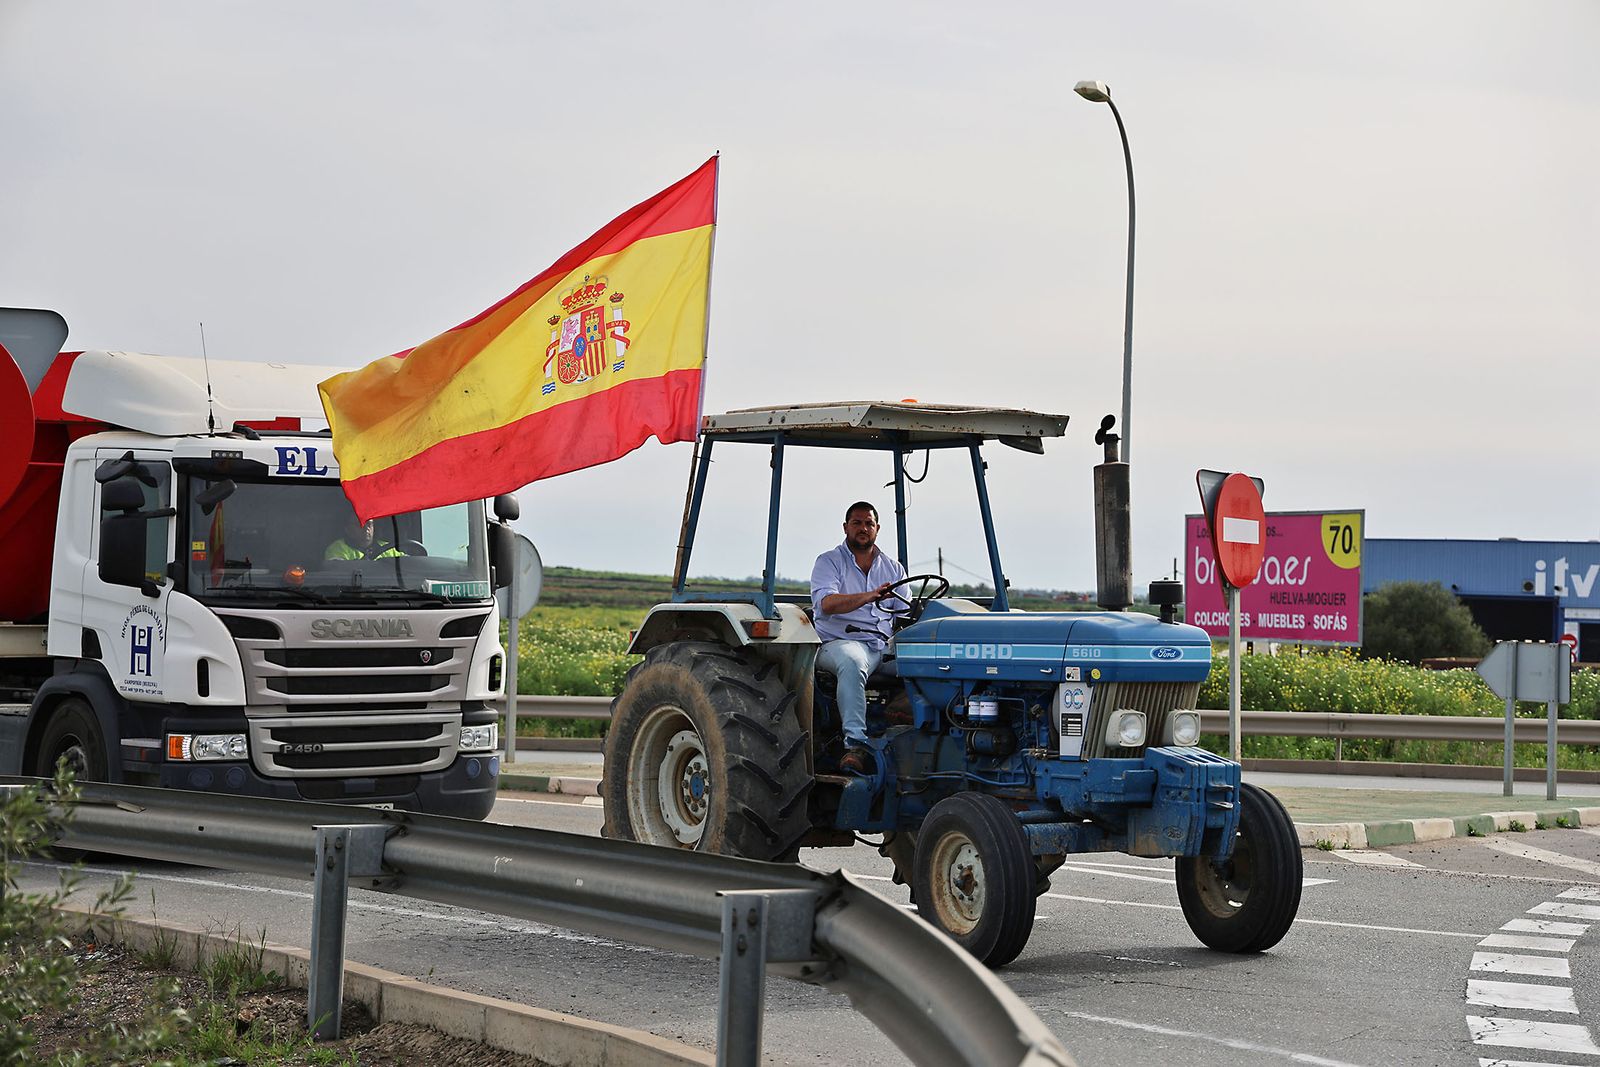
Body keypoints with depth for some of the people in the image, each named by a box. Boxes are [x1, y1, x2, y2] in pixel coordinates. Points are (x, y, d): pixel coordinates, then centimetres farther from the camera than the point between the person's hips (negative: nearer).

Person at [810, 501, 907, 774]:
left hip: (886, 647, 5)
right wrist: (868, 597, -31)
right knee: (852, 664, -41)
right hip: (840, 642, -5)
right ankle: (855, 744, -48)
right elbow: (826, 603, -14)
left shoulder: (893, 567, 22)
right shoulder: (829, 562, 6)